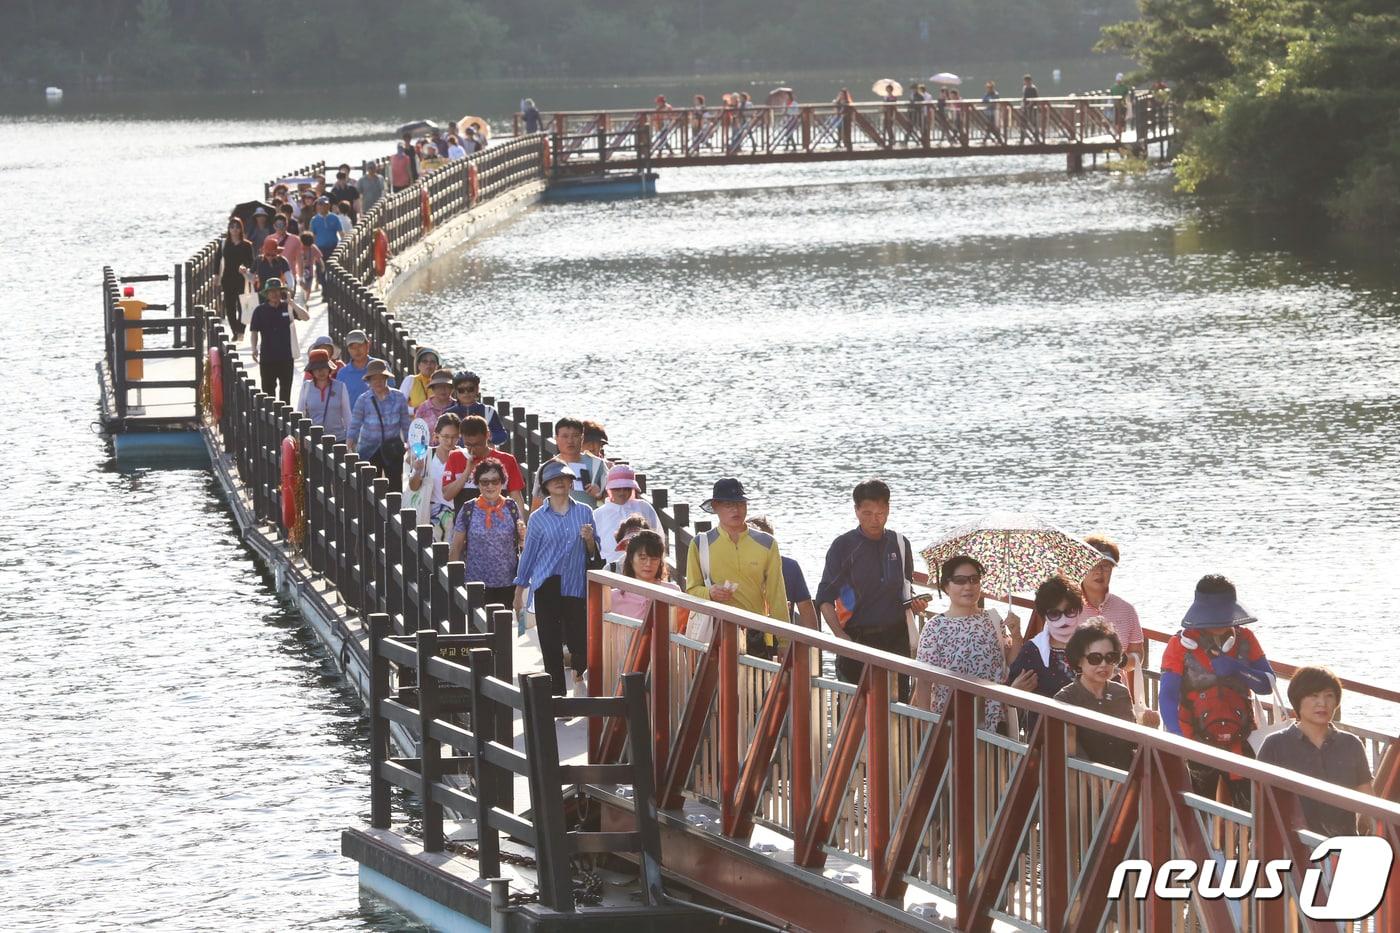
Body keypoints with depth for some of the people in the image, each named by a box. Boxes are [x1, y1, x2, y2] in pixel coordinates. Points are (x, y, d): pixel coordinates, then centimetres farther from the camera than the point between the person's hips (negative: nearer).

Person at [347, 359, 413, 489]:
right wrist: (349, 450, -12)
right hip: (370, 449, -1)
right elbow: (354, 427, -2)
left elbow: (406, 425, 7)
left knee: (395, 486, 2)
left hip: (393, 450, 1)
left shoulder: (399, 398, 1)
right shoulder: (363, 400, -2)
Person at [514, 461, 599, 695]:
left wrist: (589, 539, -11)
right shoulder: (538, 518, 4)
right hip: (547, 587, -1)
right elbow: (528, 555, 9)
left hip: (577, 585, 1)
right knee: (551, 644, -2)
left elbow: (594, 553, 12)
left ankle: (578, 668, 34)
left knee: (580, 640, -1)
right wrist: (519, 593, 10)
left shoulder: (584, 512, 7)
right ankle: (557, 691, 8)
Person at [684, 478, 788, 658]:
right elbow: (691, 591, 11)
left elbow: (776, 595, 9)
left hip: (755, 635, 1)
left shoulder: (766, 544, 9)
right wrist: (709, 593, -12)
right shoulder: (701, 544, 7)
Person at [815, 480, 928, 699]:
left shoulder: (900, 544, 10)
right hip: (856, 638, -3)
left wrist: (915, 603, -1)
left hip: (895, 638, 3)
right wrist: (840, 634, -16)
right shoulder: (843, 546, -1)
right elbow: (825, 598, -2)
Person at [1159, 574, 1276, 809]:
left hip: (1239, 744, 2)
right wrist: (1176, 737, -29)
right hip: (1198, 744, -2)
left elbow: (1267, 683, 4)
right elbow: (1167, 696, -13)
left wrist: (1235, 669, -15)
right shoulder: (1181, 644, -6)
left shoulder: (1244, 640, 4)